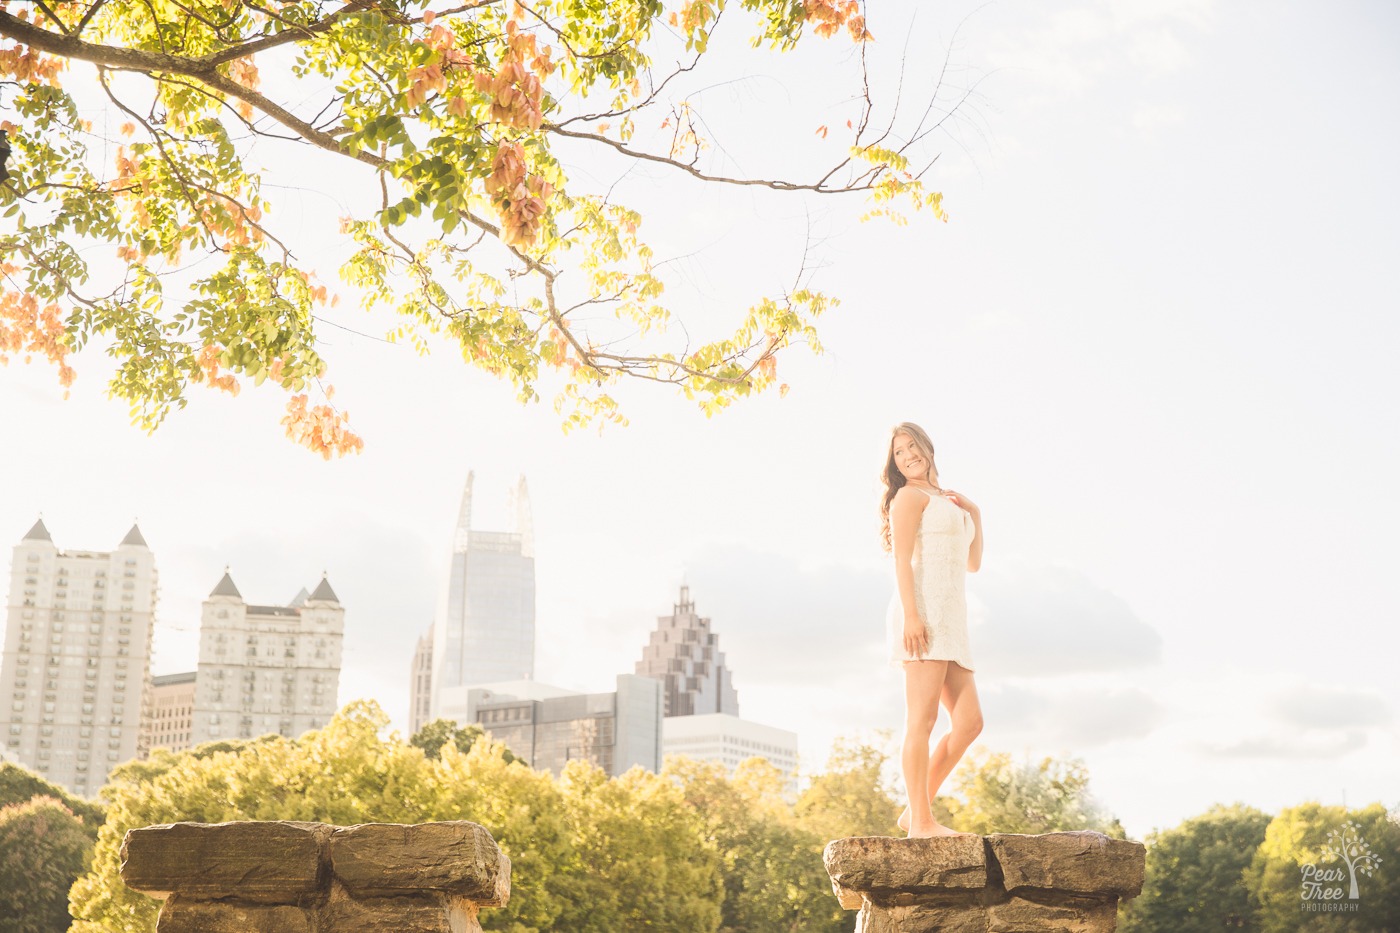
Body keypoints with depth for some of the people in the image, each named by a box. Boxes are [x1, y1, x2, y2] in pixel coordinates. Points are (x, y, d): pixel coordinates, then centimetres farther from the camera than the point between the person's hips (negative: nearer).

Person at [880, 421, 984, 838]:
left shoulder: (946, 502, 28)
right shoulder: (910, 496, 3)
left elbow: (972, 564, 28)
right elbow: (902, 558, -9)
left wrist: (974, 514, 18)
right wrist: (911, 614, -20)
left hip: (949, 621, 9)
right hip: (922, 611, -8)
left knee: (969, 722, 0)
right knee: (922, 718, -13)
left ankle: (915, 811, 3)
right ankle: (922, 822, -14)